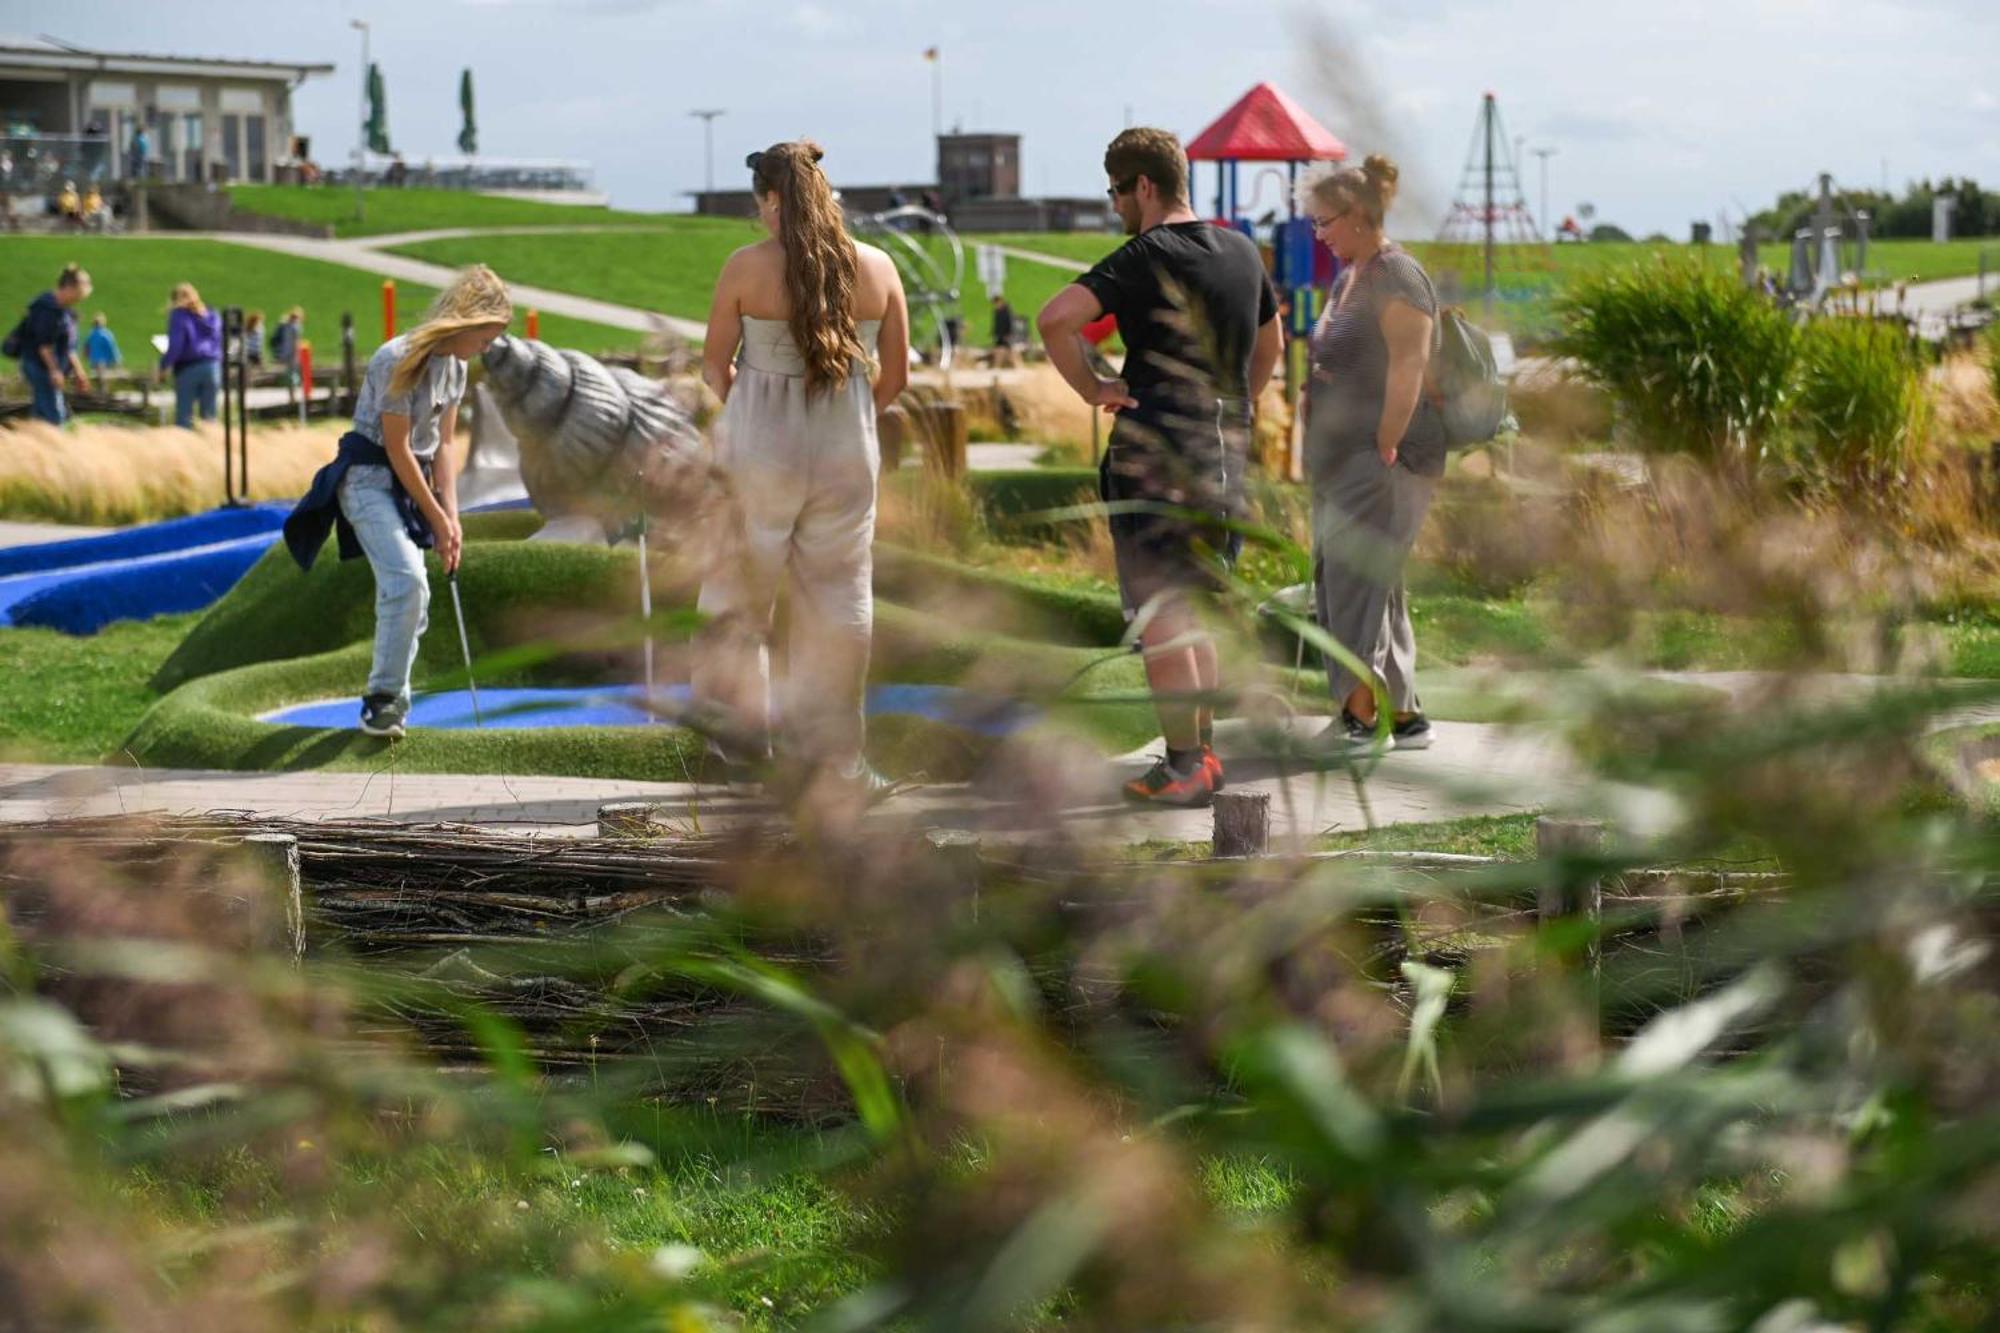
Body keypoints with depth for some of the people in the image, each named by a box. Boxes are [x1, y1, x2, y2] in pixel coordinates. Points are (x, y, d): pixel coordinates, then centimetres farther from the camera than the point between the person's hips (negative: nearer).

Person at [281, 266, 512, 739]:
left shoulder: (455, 366, 6)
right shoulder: (399, 359, -20)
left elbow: (442, 446, 8)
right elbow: (398, 448, -17)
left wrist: (451, 517, -1)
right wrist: (437, 519, -13)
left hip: (411, 484, 8)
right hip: (369, 480, -8)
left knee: (413, 598, 5)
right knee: (407, 580, -24)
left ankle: (389, 701, 18)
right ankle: (383, 696, -16)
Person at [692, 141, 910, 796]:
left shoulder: (747, 268, -10)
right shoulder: (877, 268, -2)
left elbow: (715, 365, 0)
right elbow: (895, 375, 5)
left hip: (759, 447, -2)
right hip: (847, 451, 2)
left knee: (739, 594, 13)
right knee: (839, 601, 10)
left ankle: (738, 738, 20)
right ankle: (830, 753, 13)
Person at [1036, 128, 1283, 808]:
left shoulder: (1148, 257, -12)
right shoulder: (1241, 252, 11)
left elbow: (1056, 317, -25)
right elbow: (1271, 343, 25)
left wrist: (1091, 386, -12)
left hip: (1154, 452, -7)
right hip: (1224, 452, 7)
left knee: (1157, 613, -2)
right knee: (1190, 610, 17)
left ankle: (1182, 768, -2)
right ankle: (1204, 754, 19)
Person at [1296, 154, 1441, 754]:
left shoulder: (1397, 278, -13)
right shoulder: (1349, 276, 17)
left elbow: (1407, 372, -20)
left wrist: (1386, 448, -20)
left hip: (1385, 459, -10)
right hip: (1344, 457, 10)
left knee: (1354, 579, -12)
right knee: (1372, 587, 11)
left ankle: (1360, 713, -11)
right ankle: (1404, 715, 16)